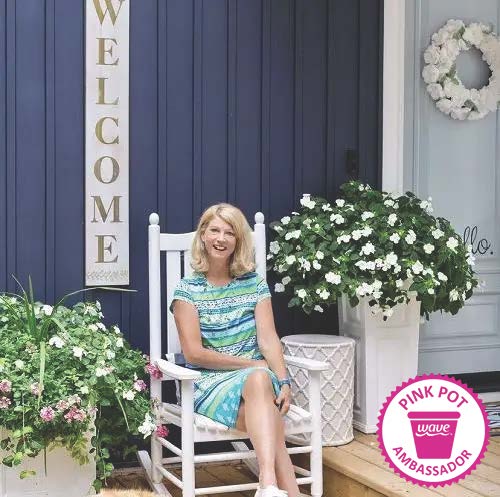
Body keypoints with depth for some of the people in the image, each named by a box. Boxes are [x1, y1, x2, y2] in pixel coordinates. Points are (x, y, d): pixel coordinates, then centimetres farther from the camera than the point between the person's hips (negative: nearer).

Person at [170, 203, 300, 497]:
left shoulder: (255, 284, 8)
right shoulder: (188, 290, 0)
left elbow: (268, 338, -3)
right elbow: (194, 353, -7)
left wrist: (283, 381, -20)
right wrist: (252, 364, -9)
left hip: (257, 377, 2)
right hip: (210, 382, -2)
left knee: (260, 380, -35)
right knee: (258, 378, -34)